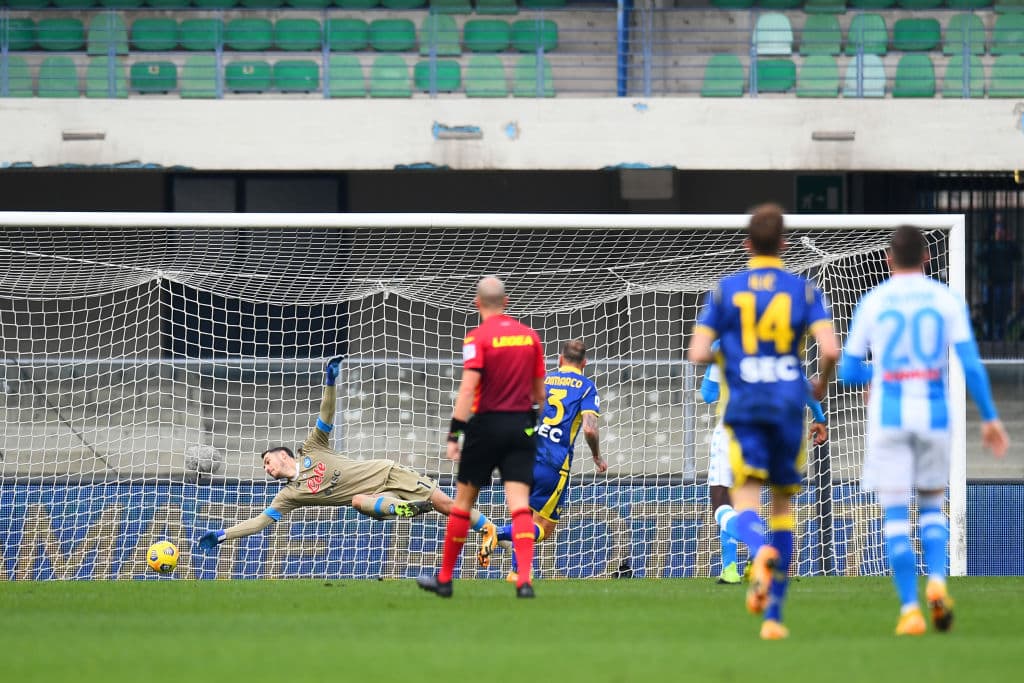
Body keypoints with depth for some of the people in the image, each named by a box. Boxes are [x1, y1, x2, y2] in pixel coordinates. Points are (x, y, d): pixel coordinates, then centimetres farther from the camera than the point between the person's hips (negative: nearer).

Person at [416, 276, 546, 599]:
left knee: (463, 502, 9)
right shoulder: (530, 336, 7)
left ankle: (444, 578, 18)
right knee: (519, 505, -3)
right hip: (522, 425, 3)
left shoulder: (477, 338, -8)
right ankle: (525, 580, -19)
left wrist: (454, 435, -16)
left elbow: (468, 389, -16)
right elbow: (539, 393, 12)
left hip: (487, 423, -3)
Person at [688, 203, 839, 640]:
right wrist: (822, 383, 12)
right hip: (789, 405, 1)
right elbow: (830, 349, -8)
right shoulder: (804, 290, 3)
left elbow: (698, 354, -3)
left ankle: (762, 552, -45)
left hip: (744, 408, -1)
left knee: (745, 505, -6)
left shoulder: (725, 290, 3)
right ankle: (773, 615, 11)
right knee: (783, 505, 13)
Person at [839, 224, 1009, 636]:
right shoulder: (947, 300, 3)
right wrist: (989, 418, 1)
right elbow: (971, 363, -5)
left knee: (895, 514, 1)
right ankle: (937, 581, -7)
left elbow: (848, 371, 5)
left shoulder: (872, 303, 2)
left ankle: (910, 609, -8)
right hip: (934, 416, 1)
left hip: (888, 417, -1)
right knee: (932, 508, 17)